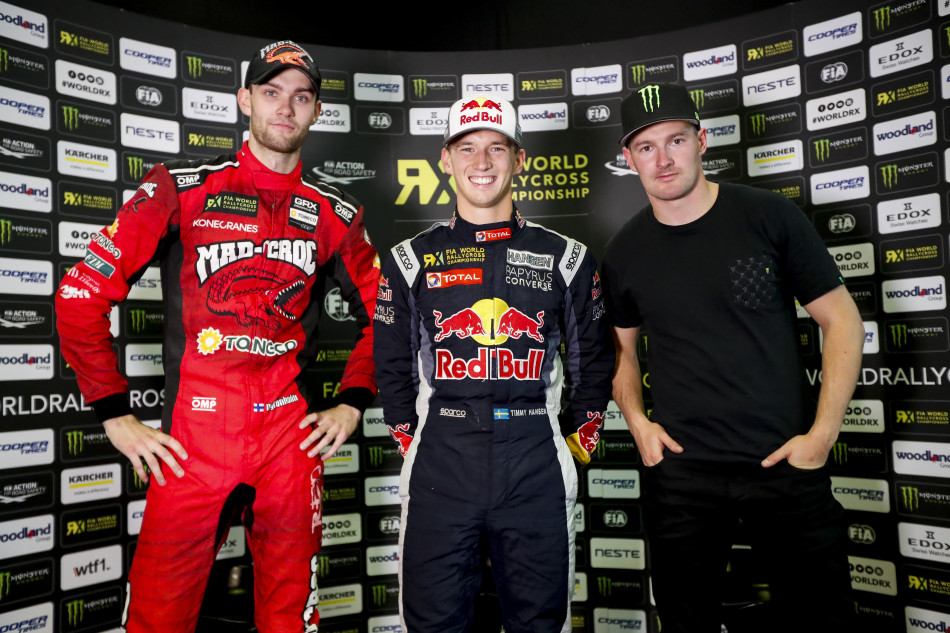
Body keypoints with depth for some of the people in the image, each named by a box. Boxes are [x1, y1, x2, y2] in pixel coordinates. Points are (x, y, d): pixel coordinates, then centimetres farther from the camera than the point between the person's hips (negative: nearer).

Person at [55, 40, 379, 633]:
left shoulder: (335, 213, 8)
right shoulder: (181, 188, 0)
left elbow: (380, 313, 17)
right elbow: (82, 295, 1)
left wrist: (352, 404, 8)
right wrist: (117, 417, -2)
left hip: (291, 435, 2)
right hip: (193, 438, -2)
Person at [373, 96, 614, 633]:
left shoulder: (566, 257, 7)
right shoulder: (411, 259, 7)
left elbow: (593, 360, 13)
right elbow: (393, 366, 12)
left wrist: (578, 442, 9)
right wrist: (412, 444, 7)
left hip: (536, 467, 1)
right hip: (439, 466, 0)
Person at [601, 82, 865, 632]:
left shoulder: (769, 216, -6)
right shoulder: (625, 252, 2)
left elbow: (842, 320, -2)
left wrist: (823, 433, -8)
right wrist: (637, 420, -2)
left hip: (786, 463, -1)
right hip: (679, 470, 2)